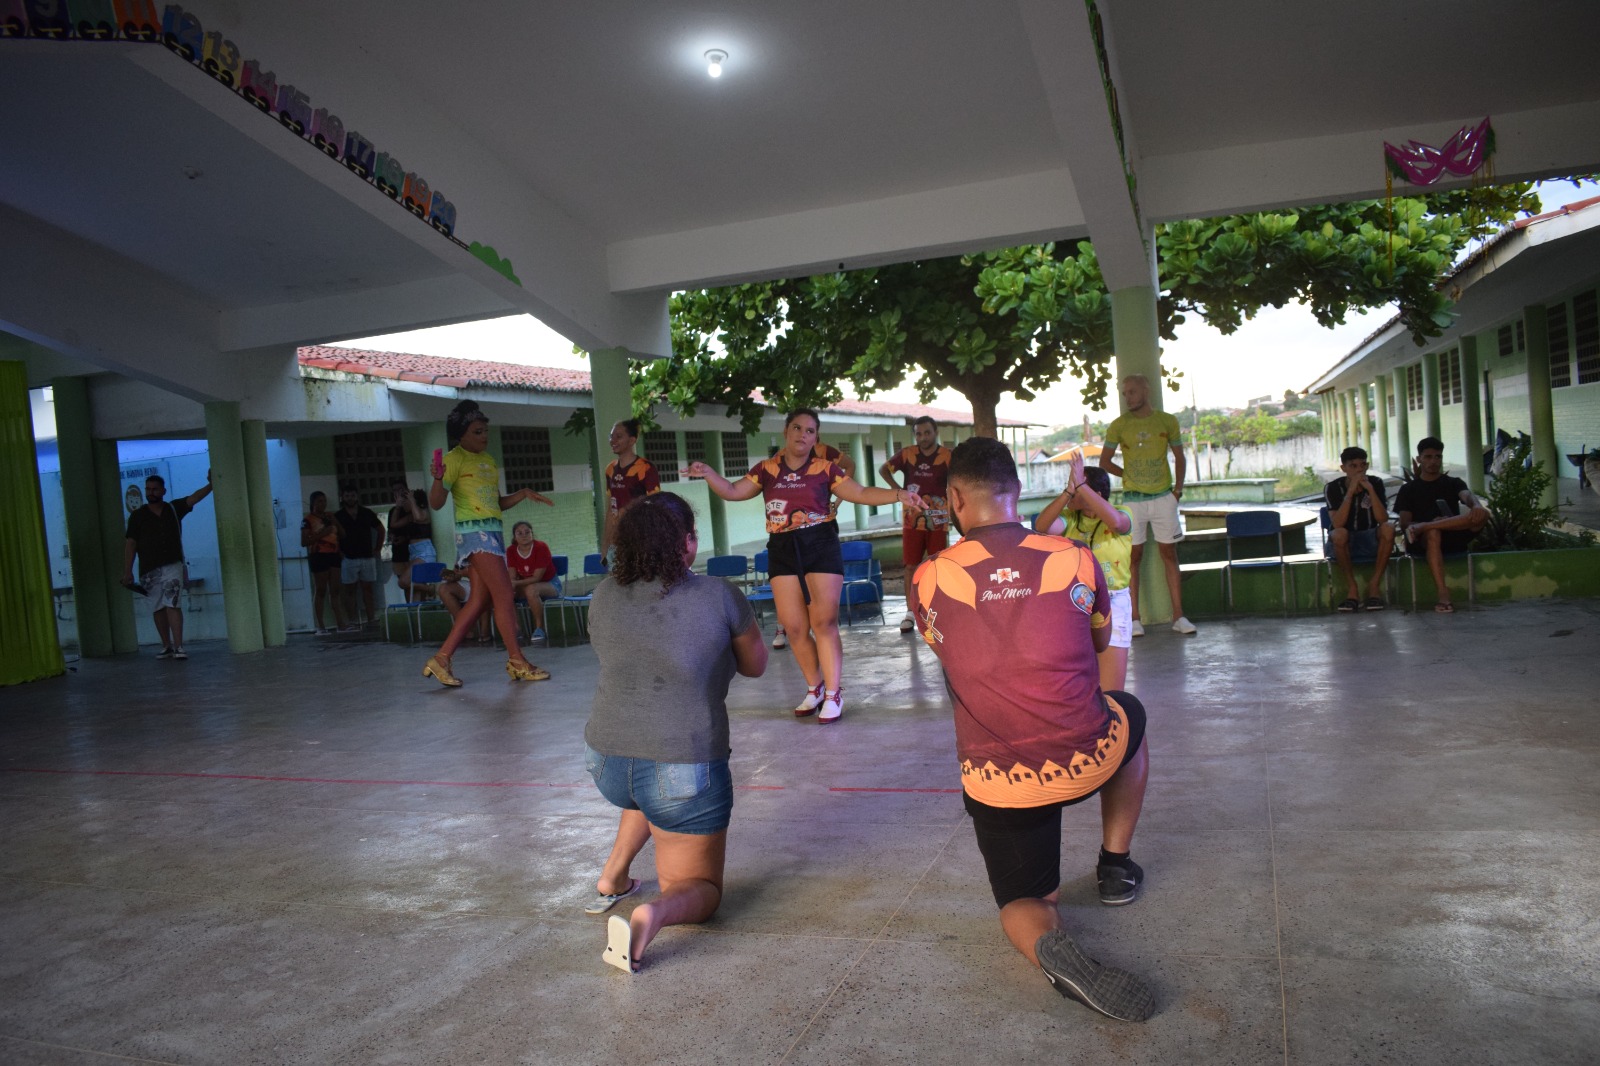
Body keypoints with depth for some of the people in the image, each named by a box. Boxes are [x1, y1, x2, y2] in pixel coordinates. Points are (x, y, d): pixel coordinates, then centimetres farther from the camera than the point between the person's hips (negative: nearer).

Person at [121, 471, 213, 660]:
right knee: (158, 609, 7)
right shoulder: (137, 516, 5)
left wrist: (211, 483, -19)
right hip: (149, 570, 1)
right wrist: (127, 571, -5)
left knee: (172, 604, -13)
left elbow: (195, 497, -1)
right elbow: (130, 544, 1)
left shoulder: (174, 509, 9)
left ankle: (178, 647, -17)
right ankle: (167, 646, 18)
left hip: (173, 566, -1)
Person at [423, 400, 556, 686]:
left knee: (480, 600, 5)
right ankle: (516, 661, -5)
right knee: (504, 595, -11)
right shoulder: (455, 458, -5)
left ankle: (441, 659, 9)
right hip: (473, 531, -8)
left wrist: (523, 494, 10)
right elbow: (436, 503, -10)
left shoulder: (488, 461, 19)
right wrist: (438, 479, -28)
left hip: (494, 532, 8)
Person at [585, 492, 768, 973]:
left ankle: (613, 877, 30)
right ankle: (655, 913, -19)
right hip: (687, 773, -5)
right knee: (699, 888, 14)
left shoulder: (604, 596, 1)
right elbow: (755, 665, 6)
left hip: (606, 765, 5)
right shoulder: (719, 596, -9)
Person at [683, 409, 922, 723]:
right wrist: (708, 473, -8)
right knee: (794, 628, 4)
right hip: (782, 551, 3)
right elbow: (733, 491, 9)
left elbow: (861, 493, 0)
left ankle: (833, 694, 4)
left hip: (821, 547, -3)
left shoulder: (825, 469, 2)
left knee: (824, 623, -5)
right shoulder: (766, 469, 8)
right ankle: (815, 688, 22)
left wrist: (898, 495, -12)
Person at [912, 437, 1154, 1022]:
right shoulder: (1075, 560, -4)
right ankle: (1115, 865, 37)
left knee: (1023, 902, 20)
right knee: (1129, 716, 35)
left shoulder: (930, 578, -7)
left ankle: (1048, 945, -16)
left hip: (997, 784, 0)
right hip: (1087, 760, 1)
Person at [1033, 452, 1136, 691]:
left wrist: (1080, 486, -28)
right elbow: (1042, 526, -16)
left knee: (1109, 697, -2)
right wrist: (1068, 491, -24)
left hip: (1112, 606, -3)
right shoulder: (1070, 518, 4)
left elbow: (1115, 521, -28)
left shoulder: (1121, 514, -3)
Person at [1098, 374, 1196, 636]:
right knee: (1133, 557, 1)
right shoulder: (1119, 425, 0)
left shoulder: (1167, 421, 2)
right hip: (1133, 499, -1)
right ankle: (1134, 618, 4)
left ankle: (1178, 617, 9)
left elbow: (1179, 457, 12)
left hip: (1163, 497, 1)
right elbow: (1105, 462, 8)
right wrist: (1129, 475, 2)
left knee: (1169, 555, 5)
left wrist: (1178, 486, 1)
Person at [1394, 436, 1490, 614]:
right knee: (1433, 533, -40)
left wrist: (1476, 505, -35)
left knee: (1482, 515, -26)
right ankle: (1443, 594, -50)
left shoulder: (1453, 483, 16)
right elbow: (1404, 525, 0)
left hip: (1453, 539, 2)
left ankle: (1423, 527, -35)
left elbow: (1467, 495, -8)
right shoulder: (1408, 489, 12)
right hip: (1422, 542, -1)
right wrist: (1434, 524, -22)